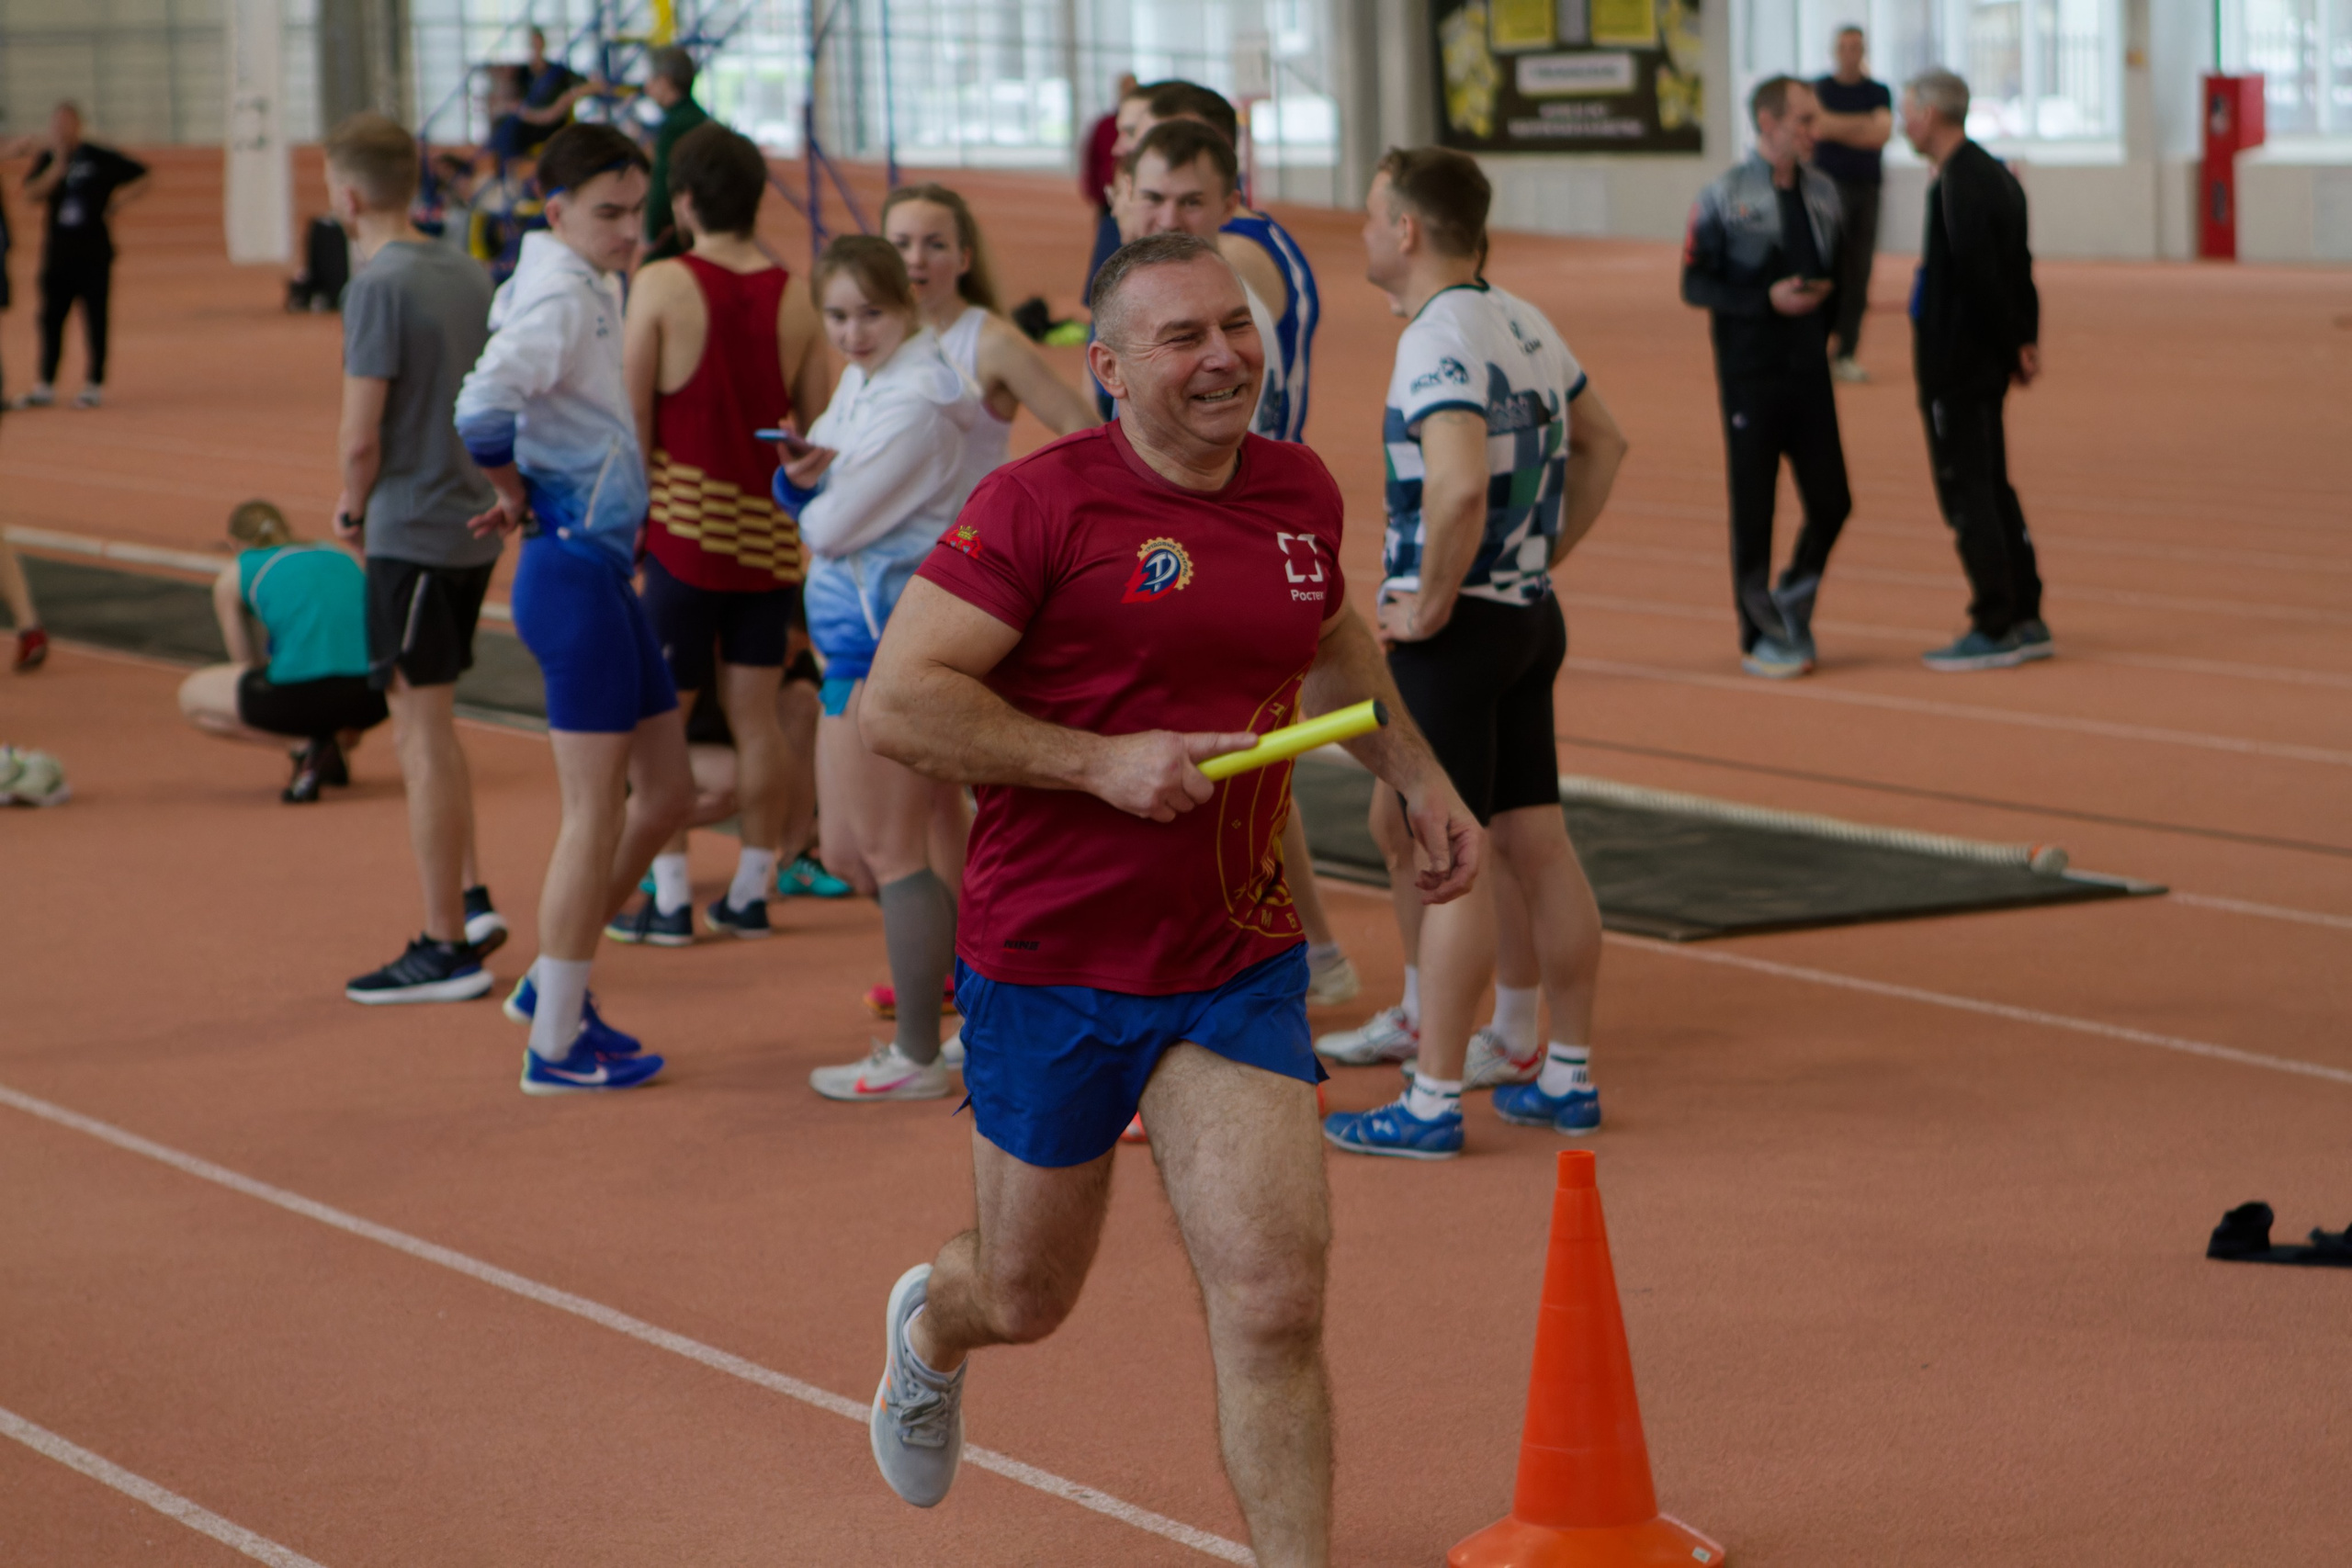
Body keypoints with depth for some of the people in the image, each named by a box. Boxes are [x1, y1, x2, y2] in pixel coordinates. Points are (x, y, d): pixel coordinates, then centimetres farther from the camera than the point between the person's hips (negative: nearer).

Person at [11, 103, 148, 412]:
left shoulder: (101, 158, -2)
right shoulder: (47, 160, 7)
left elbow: (141, 179, 4)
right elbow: (32, 193, -7)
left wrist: (118, 202, -7)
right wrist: (58, 167, -17)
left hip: (94, 255, -3)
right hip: (57, 255, 3)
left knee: (95, 319, 0)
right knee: (51, 319, 4)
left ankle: (95, 384, 7)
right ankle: (45, 386, 9)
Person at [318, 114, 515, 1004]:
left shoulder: (379, 288, -16)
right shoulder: (469, 277, 8)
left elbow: (361, 438, -17)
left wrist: (353, 511, 2)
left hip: (411, 530, -8)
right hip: (474, 523, 8)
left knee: (422, 735, -2)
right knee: (429, 725, 20)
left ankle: (446, 948, 2)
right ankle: (469, 899, 18)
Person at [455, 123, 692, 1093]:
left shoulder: (591, 291, 13)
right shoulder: (560, 299, -16)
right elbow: (483, 407, -31)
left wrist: (519, 493, 10)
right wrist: (516, 493, -12)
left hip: (604, 573, 10)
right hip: (573, 569, -10)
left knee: (667, 792, 15)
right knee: (596, 813, -4)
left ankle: (553, 985, 24)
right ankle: (557, 1043, 4)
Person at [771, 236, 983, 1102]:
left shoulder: (914, 405, -18)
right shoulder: (861, 382, 12)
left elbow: (833, 526, -19)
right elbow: (810, 507, 14)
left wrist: (815, 498, 3)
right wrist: (803, 474, -8)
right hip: (857, 639, 10)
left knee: (890, 849, -2)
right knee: (846, 852, 15)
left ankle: (918, 1057, 7)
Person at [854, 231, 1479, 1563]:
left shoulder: (1302, 492, 3)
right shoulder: (1044, 502, -15)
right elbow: (897, 701, -19)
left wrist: (1423, 780, 16)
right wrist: (1101, 763, -24)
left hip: (1241, 965, 3)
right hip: (1052, 965, -3)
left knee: (1275, 1304, -11)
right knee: (1028, 1299, 17)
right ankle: (932, 1325, 54)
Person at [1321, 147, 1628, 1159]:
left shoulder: (1439, 342, -18)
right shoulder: (1523, 324, 11)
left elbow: (1459, 484, -33)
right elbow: (1601, 444, 24)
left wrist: (1431, 603, -21)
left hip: (1455, 629, -9)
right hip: (1531, 613, 9)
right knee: (1537, 846, 13)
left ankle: (1433, 1102, -1)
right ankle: (1568, 1075, 20)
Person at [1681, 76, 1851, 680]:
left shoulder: (1821, 192, 9)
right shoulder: (1724, 196, -6)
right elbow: (1695, 283, -6)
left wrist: (1830, 317, 0)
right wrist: (1767, 299, -18)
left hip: (1810, 372, 5)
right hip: (1751, 374, -5)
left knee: (1831, 502, 3)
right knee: (1753, 507, 2)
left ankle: (1792, 603, 26)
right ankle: (1761, 635, 13)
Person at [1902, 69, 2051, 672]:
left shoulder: (1958, 187, -19)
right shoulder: (1995, 175, 12)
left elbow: (1980, 278, -20)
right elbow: (2018, 268, 13)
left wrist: (2014, 345, -11)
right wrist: (2025, 339, 9)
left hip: (1954, 366, -10)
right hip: (1985, 363, 10)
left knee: (1966, 494, -3)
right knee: (1991, 490, 16)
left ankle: (1994, 629, 0)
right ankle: (2025, 621, 20)